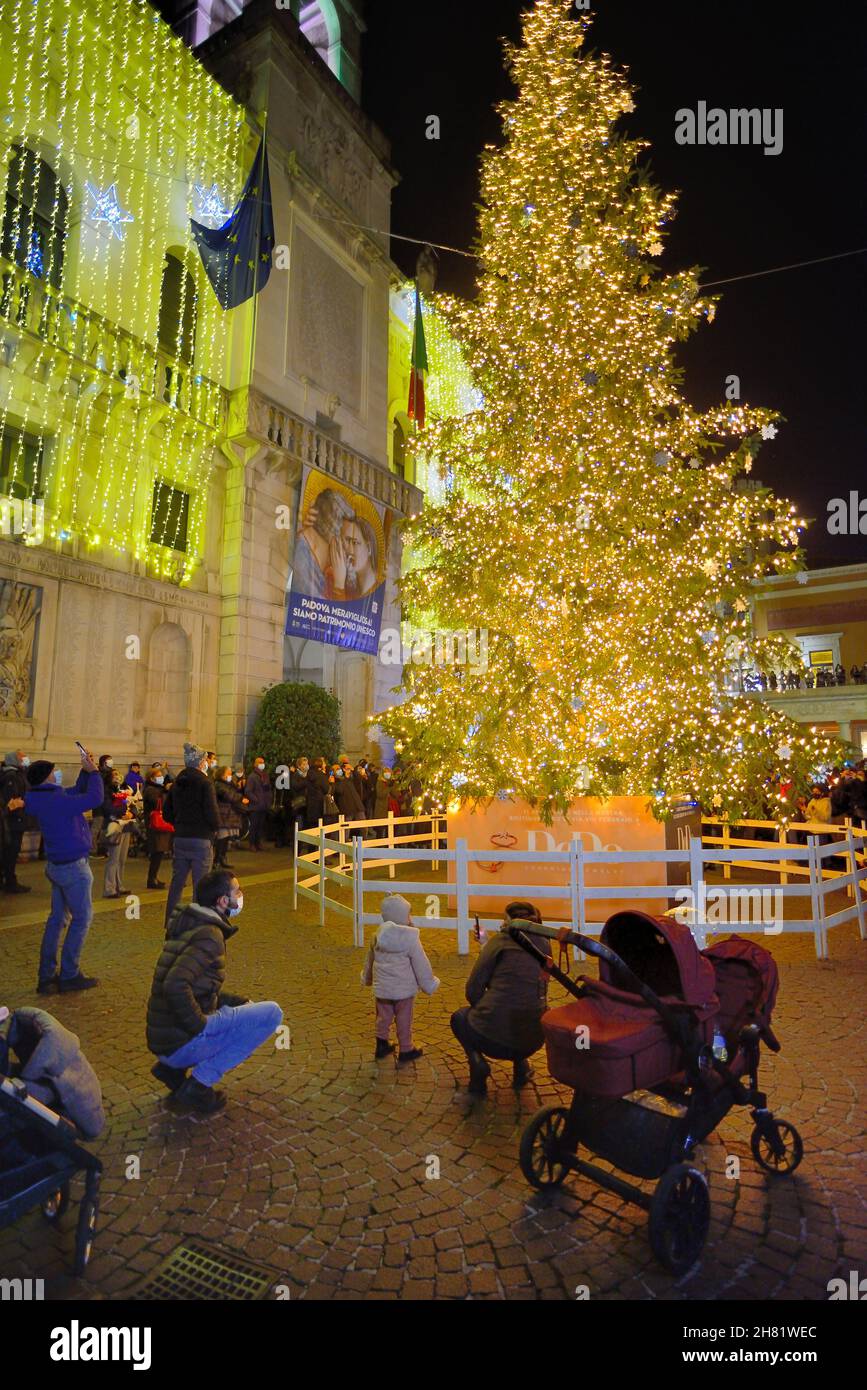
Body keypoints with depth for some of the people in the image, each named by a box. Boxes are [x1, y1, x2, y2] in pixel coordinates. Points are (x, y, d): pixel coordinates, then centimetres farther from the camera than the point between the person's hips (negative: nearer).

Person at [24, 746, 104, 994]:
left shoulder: (43, 799, 4)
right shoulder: (56, 801, -25)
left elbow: (77, 792, 15)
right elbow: (95, 798, -27)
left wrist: (86, 771, 3)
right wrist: (93, 771, -16)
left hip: (57, 865, 9)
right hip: (73, 866, -9)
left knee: (58, 917, 16)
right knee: (82, 917, 3)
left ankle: (46, 976, 22)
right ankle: (69, 975, 9)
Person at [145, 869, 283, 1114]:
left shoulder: (191, 924, 11)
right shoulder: (209, 935, -18)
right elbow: (175, 985, -32)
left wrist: (237, 1001, 12)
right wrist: (200, 1024, -21)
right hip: (180, 1042, -9)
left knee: (248, 1008, 25)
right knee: (271, 1013, -11)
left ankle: (172, 1066, 14)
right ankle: (198, 1084, -7)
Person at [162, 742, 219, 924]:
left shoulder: (177, 783, 9)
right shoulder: (205, 783, -12)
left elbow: (167, 813, 13)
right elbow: (212, 813, -17)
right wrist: (216, 828, 1)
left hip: (180, 839, 7)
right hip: (201, 839, -6)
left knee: (176, 883, 15)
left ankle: (170, 922, 23)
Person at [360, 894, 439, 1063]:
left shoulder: (377, 936, -2)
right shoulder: (410, 938, -19)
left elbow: (370, 961, 14)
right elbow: (421, 965, -13)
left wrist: (367, 978, 31)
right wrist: (429, 984, 1)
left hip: (382, 988, 4)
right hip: (404, 989, -4)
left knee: (383, 1017, 20)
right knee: (404, 1020, 12)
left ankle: (382, 1046, 33)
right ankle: (406, 1050, 24)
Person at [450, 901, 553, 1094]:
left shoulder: (501, 940, -4)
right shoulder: (544, 944, 8)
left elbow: (472, 990, -5)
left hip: (492, 1037, -4)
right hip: (532, 1043, 4)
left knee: (459, 1017, 27)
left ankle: (477, 1061, 5)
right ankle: (520, 1064, 20)